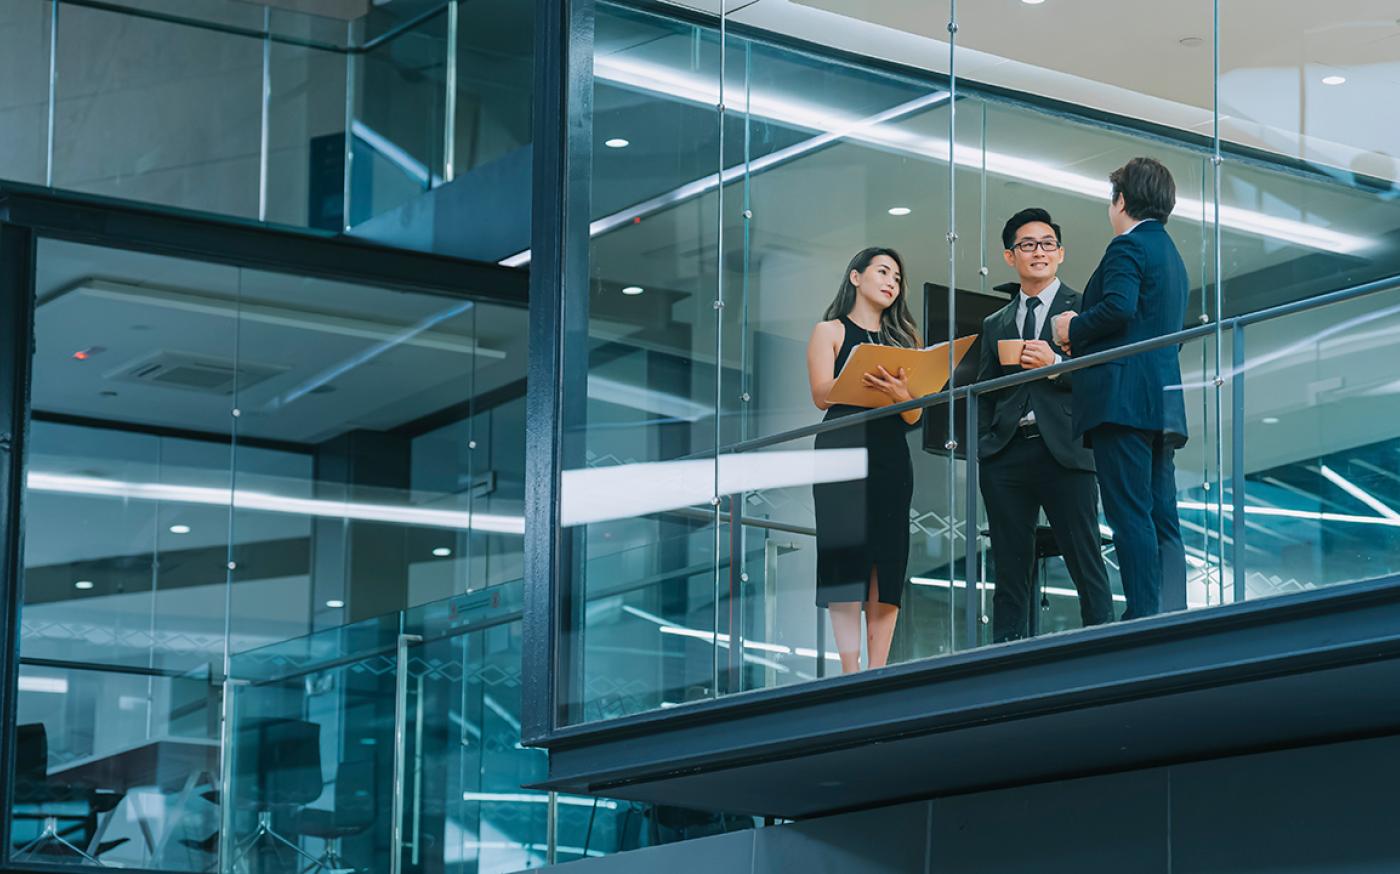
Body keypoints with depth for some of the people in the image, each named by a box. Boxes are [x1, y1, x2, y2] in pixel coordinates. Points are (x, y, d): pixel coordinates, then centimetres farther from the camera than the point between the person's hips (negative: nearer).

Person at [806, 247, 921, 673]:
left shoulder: (902, 339, 20)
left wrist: (899, 393, -13)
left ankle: (878, 673, -6)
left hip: (892, 458, 4)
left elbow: (914, 415, 11)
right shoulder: (830, 332, 11)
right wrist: (867, 379, -22)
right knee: (846, 559, -11)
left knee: (887, 566, -4)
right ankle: (851, 674, -14)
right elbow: (822, 395, -4)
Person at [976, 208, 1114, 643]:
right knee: (1010, 571, 3)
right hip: (1006, 456, 4)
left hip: (1064, 451, -4)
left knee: (1086, 567, -7)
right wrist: (981, 444, 7)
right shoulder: (995, 324, 21)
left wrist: (1055, 364, -13)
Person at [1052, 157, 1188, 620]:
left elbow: (1118, 308, -22)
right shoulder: (1171, 255, 24)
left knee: (1130, 515, -12)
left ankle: (1143, 618, -18)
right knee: (1162, 518, 6)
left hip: (1122, 399, -10)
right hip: (1164, 403, 10)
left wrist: (1073, 329, -5)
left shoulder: (1128, 246, -6)